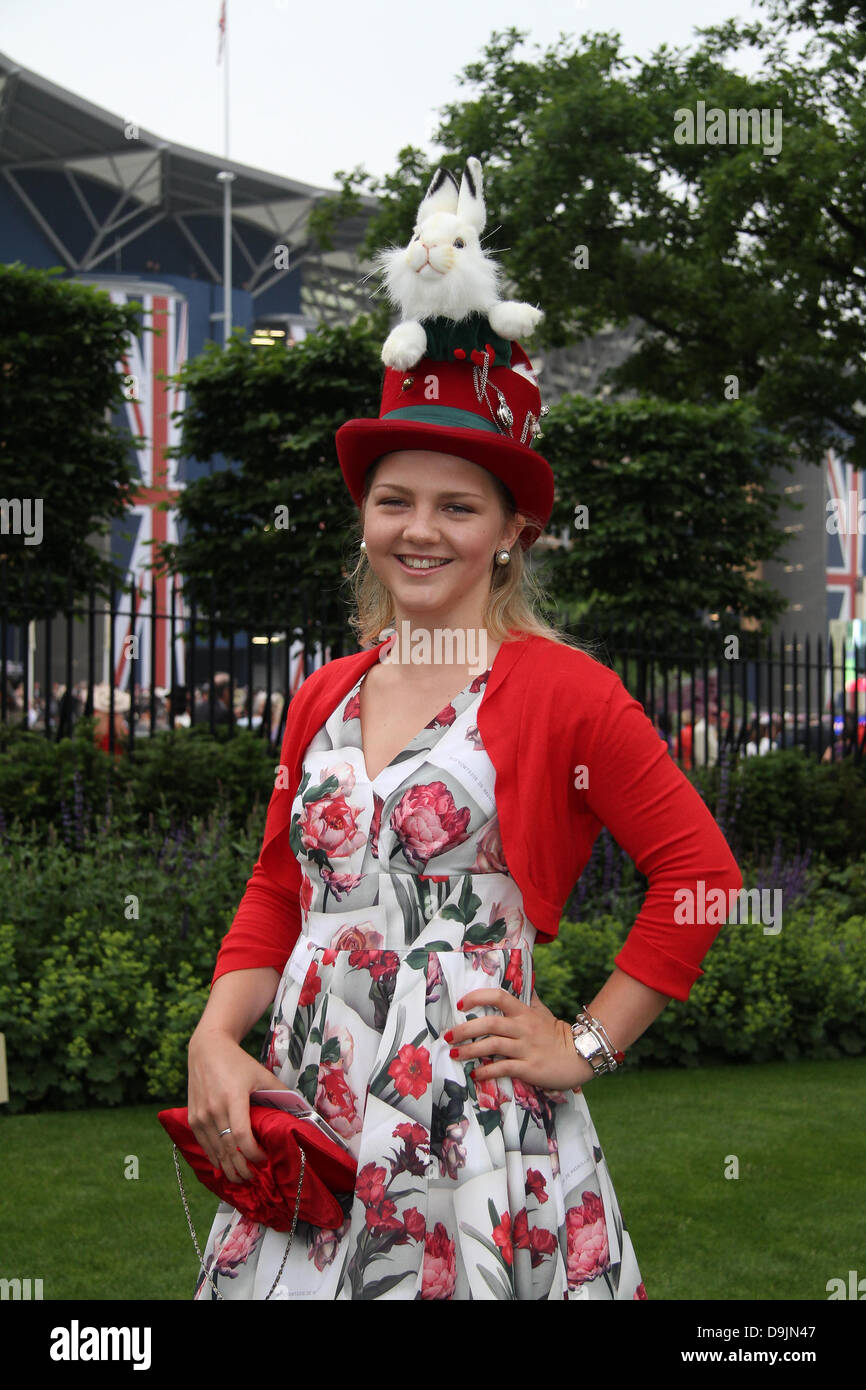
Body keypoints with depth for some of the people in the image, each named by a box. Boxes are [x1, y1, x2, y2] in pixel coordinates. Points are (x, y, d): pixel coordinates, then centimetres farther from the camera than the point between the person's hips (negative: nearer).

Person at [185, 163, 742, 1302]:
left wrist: (590, 1044, -6)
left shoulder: (563, 690, -6)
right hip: (306, 1112, 5)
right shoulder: (326, 697, 11)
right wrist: (215, 1040, -1)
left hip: (477, 1125, -5)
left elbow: (699, 869, -7)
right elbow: (276, 896, 14)